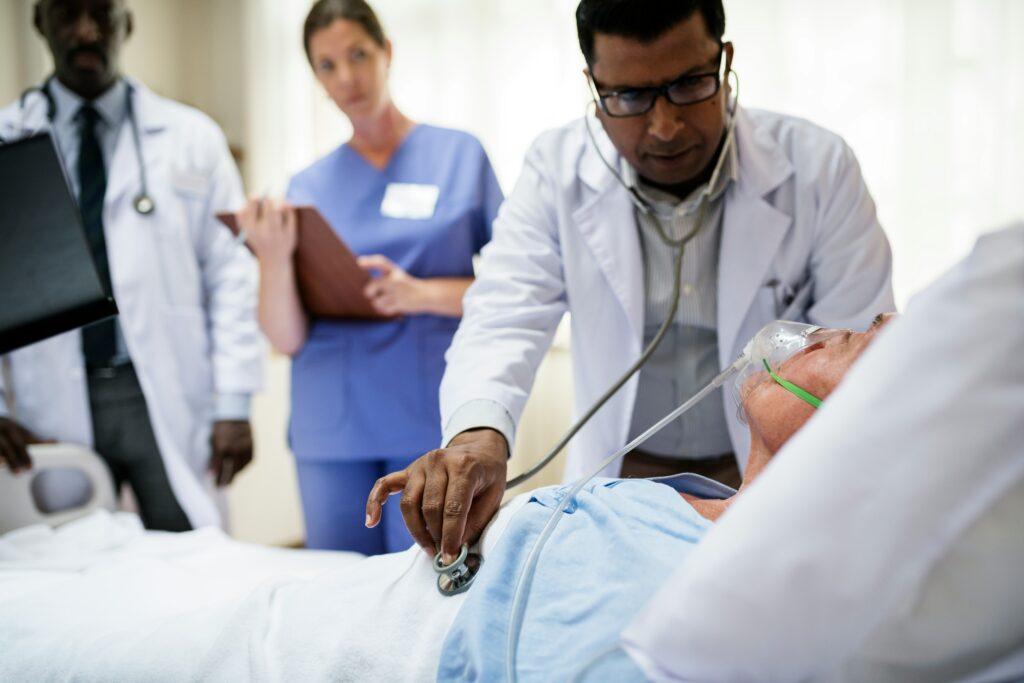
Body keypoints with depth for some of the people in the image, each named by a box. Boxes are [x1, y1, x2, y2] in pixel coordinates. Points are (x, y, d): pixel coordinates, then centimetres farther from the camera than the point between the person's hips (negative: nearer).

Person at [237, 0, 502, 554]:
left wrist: (424, 293, -16)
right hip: (331, 429, 3)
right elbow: (287, 338, 3)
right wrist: (274, 258, -15)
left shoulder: (460, 155, 4)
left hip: (431, 424, -2)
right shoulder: (309, 187, 9)